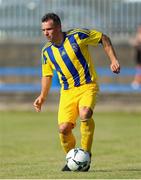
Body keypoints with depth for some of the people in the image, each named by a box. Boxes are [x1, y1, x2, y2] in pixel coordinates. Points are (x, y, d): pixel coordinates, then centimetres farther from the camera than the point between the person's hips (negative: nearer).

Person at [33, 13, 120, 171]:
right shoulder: (47, 51, 2)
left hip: (87, 86, -4)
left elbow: (104, 39, 0)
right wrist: (42, 96, 6)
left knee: (84, 114, -32)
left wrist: (113, 60, -6)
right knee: (64, 128, -11)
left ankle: (85, 153, -16)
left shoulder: (77, 36, -11)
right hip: (67, 91, 4)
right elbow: (47, 74, 17)